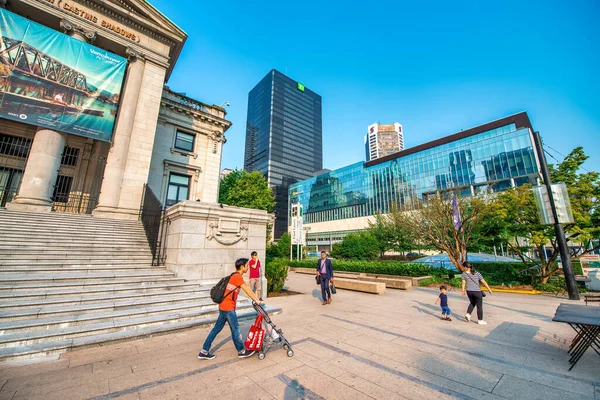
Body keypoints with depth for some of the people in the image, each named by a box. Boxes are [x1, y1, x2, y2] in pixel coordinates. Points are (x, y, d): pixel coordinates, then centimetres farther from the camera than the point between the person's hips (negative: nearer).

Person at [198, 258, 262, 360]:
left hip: (223, 307, 9)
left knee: (216, 329, 16)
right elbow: (247, 290, -16)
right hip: (228, 308, -9)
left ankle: (204, 352, 24)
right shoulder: (238, 276, -18)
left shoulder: (235, 276, 13)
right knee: (235, 329, 7)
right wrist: (256, 300, -7)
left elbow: (247, 289, 15)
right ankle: (242, 351, 23)